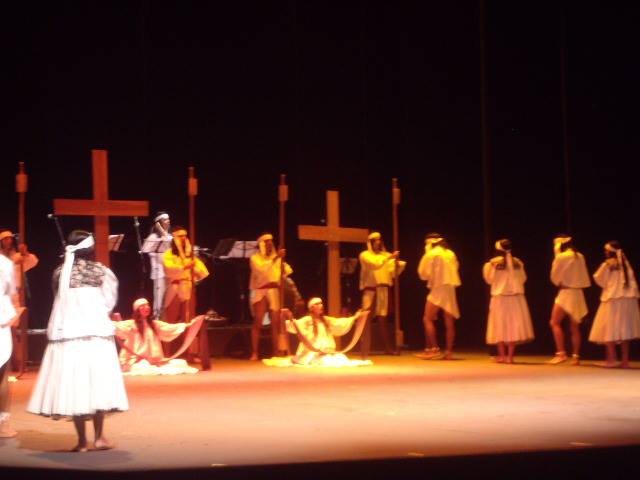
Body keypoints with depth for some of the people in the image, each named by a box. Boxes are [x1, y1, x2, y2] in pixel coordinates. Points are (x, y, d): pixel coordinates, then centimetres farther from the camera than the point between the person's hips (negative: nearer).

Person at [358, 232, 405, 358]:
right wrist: (389, 257, -21)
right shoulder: (365, 255, 5)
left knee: (382, 319, 3)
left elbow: (393, 273, 8)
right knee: (367, 320, -7)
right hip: (370, 290, -3)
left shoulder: (386, 255, 16)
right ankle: (364, 350, -7)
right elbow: (375, 264, -14)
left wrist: (398, 264, -11)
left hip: (383, 290, 3)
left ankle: (388, 348, 5)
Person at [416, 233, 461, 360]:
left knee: (427, 319, -2)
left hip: (437, 289, -6)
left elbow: (423, 274, -3)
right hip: (450, 289, 6)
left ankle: (434, 348, -11)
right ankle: (449, 351, 5)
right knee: (449, 322, 6)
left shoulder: (431, 254, -6)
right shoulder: (451, 254, 12)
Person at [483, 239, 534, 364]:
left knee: (500, 327, 6)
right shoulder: (518, 262, 1)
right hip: (516, 297, 2)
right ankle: (510, 355, 2)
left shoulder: (494, 262, -6)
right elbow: (523, 279, 9)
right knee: (514, 326, 5)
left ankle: (501, 355, 5)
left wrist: (487, 267, 15)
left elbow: (489, 280, 1)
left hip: (499, 297, -1)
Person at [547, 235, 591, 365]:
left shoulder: (561, 257, -11)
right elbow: (584, 278, 15)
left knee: (555, 322, -4)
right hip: (578, 294, 7)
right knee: (575, 327, 9)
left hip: (565, 292, -7)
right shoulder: (580, 256, 9)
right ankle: (575, 356, 9)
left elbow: (554, 277, -3)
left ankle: (561, 353, -14)